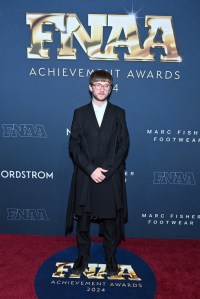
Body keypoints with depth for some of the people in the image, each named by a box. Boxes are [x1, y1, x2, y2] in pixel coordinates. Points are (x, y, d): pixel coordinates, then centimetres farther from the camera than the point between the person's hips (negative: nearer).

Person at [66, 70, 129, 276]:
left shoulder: (118, 113, 5)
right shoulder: (80, 113, 4)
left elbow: (124, 145, -1)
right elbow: (73, 145, -2)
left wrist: (106, 170, -12)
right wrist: (90, 169, -14)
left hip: (111, 177, 0)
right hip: (85, 177, 0)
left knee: (110, 219, 11)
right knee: (83, 219, 11)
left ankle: (110, 257, 30)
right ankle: (83, 256, 30)